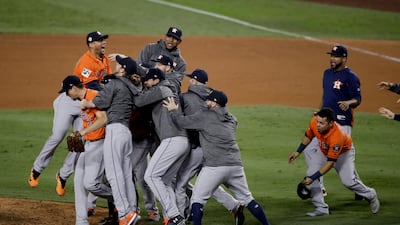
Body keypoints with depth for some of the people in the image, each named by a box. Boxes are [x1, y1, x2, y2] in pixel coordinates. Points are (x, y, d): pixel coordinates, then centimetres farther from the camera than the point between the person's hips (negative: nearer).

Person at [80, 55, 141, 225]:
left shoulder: (114, 83, -6)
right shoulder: (131, 88, 17)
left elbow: (100, 102, -7)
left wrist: (85, 104, 9)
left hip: (115, 128, -9)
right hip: (127, 130, 9)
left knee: (114, 173, -12)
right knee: (126, 174, 12)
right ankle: (133, 211, 10)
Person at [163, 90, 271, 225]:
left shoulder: (205, 116, 2)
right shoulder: (232, 120, 19)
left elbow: (182, 122, 1)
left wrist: (174, 110, 19)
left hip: (214, 166, -5)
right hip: (235, 165, 6)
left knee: (197, 199, 3)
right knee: (247, 198, 14)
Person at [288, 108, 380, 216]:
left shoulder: (337, 136, -44)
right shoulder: (314, 122, -29)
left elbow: (330, 163, -39)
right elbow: (308, 137, -2)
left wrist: (313, 178, -39)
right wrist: (298, 152, 0)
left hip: (343, 153, -6)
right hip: (324, 151, 6)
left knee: (348, 181, -14)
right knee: (310, 173, -11)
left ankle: (371, 196, 17)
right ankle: (321, 208, -4)